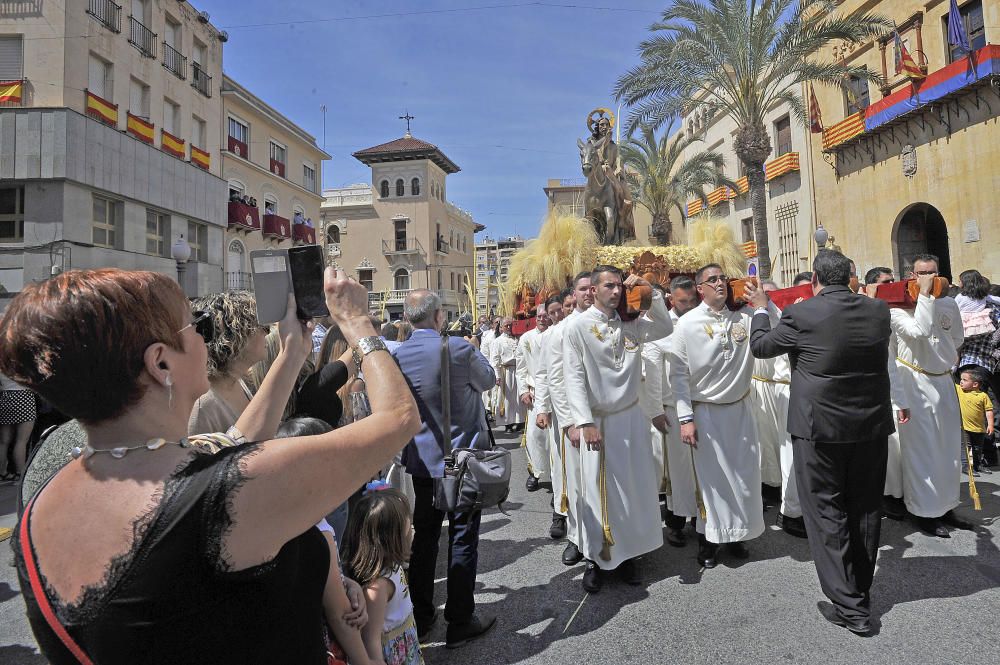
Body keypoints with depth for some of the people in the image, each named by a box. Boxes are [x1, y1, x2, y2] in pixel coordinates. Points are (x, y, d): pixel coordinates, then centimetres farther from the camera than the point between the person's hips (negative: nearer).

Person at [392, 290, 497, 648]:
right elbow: (488, 380, 0)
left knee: (424, 537, 17)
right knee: (463, 539, 7)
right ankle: (460, 623, 19)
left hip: (422, 460, 5)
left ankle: (420, 617, 30)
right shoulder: (459, 348, -19)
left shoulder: (396, 356, -5)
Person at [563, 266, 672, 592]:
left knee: (635, 486, 10)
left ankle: (628, 553, 26)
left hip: (632, 416, 4)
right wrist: (585, 422, -19)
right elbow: (574, 377, -12)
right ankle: (595, 559, 18)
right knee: (597, 489, 3)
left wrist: (651, 292, -3)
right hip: (597, 421, -4)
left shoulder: (630, 323, 5)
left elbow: (665, 328, 8)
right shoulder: (577, 326, -8)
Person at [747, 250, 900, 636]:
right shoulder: (879, 311, 0)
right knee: (864, 510, 18)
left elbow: (760, 346, -1)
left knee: (827, 513, 5)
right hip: (872, 425, 5)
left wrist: (760, 309, 16)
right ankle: (861, 593, 33)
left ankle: (850, 607, 10)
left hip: (820, 428, -5)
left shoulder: (801, 314, -15)